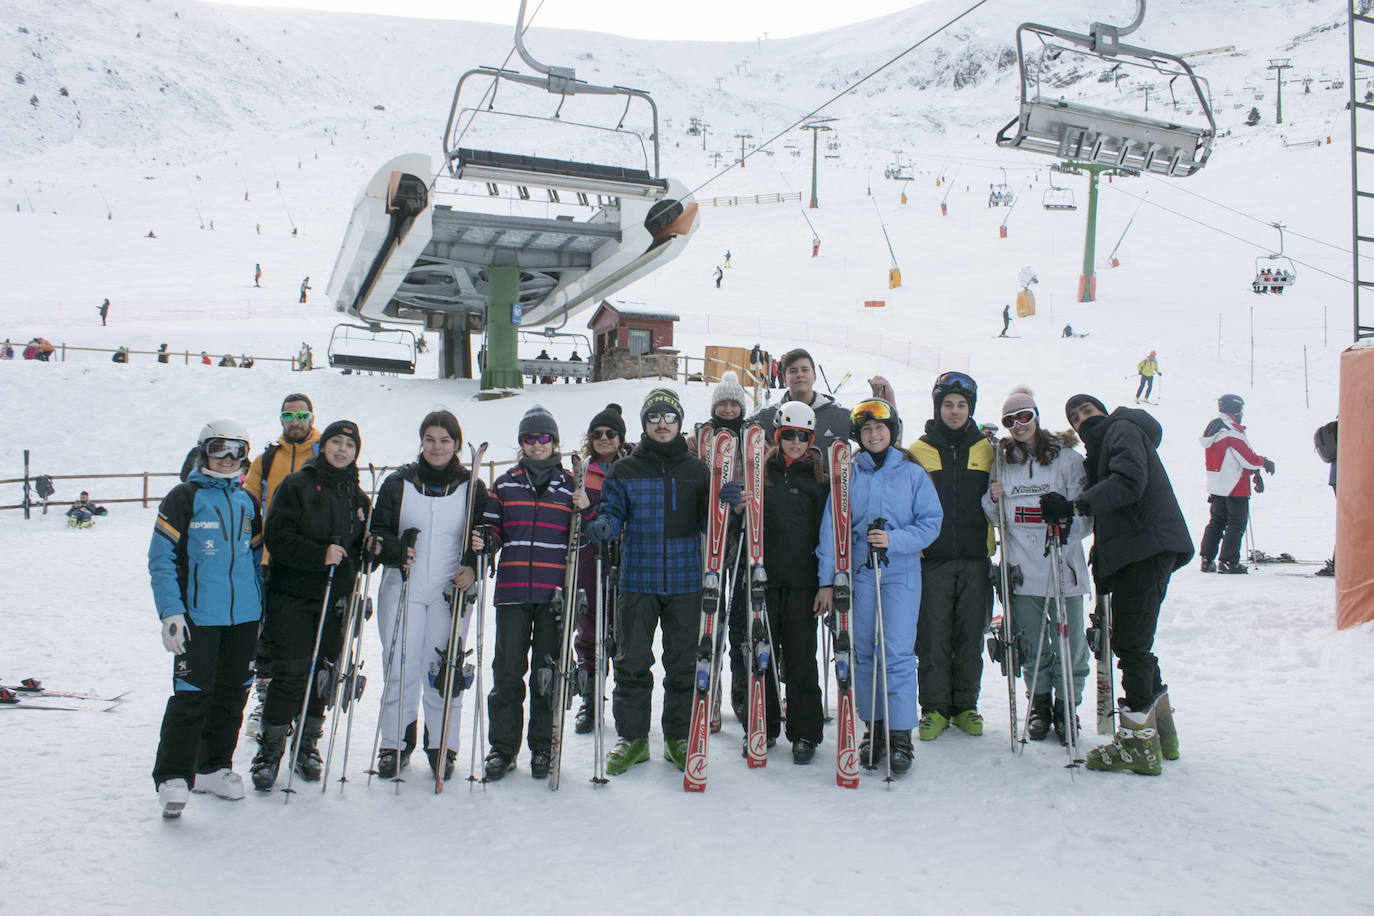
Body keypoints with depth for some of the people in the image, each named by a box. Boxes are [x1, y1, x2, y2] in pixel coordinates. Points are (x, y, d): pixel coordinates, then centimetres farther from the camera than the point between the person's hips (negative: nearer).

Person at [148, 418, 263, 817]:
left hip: (243, 618, 6)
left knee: (232, 694, 10)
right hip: (198, 617, -5)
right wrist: (170, 612, -14)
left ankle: (213, 767, 23)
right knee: (192, 696, -10)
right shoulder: (184, 498, -2)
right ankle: (173, 777, -1)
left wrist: (260, 606, 17)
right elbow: (161, 558, -6)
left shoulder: (246, 502, 14)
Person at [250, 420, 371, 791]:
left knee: (323, 674, 8)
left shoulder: (357, 497, 14)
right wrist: (320, 554, -21)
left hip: (336, 599, 5)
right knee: (290, 674, -7)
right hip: (292, 596, -4)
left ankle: (307, 746, 23)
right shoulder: (296, 485, -2)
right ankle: (270, 750, 7)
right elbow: (277, 537, -11)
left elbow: (362, 548, 22)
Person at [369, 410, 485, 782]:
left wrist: (472, 567, -10)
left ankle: (442, 747, 16)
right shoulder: (398, 482, 6)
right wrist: (391, 550, -15)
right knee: (400, 667, 0)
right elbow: (378, 530, 6)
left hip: (450, 592, 0)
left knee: (443, 670, 2)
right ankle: (395, 744, 15)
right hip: (402, 588, 0)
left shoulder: (472, 487, 6)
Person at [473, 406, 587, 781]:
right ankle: (502, 748, 12)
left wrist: (585, 511, -8)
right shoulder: (505, 484, 12)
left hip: (554, 592, -1)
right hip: (512, 591, 1)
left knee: (548, 672, 4)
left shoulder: (569, 484, 10)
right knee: (507, 669, 0)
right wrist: (483, 541, -8)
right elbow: (493, 529, 14)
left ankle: (542, 748, 15)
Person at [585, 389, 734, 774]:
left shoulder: (696, 471, 8)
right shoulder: (624, 471, 6)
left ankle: (679, 736, 20)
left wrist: (723, 504, -12)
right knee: (632, 662, 3)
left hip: (685, 582, 1)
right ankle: (632, 737, 15)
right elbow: (612, 511, 5)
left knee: (683, 664, 7)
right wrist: (603, 525, -18)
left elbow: (706, 524, 8)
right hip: (637, 580, -1)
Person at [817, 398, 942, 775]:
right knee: (863, 652, 6)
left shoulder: (913, 473, 2)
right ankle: (873, 728, 19)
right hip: (859, 572, 2)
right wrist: (826, 580, -3)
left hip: (901, 572, -2)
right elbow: (832, 526, 2)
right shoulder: (849, 474, 5)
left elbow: (931, 521, 1)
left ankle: (900, 734, 1)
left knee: (897, 652, -7)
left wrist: (894, 539, -16)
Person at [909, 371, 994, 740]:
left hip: (975, 558, 1)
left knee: (970, 637, 7)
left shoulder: (987, 450, 9)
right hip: (932, 560, -1)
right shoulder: (918, 451, 5)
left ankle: (965, 705, 19)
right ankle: (935, 707, 12)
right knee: (933, 637, 1)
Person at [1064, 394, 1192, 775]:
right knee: (1134, 645, 15)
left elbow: (1130, 481, -18)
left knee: (1130, 645, -10)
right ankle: (1161, 735, 24)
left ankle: (1139, 745, -7)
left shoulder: (1123, 429, 0)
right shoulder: (1102, 446, 29)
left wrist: (1077, 505, -21)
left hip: (1147, 547, -10)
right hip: (1137, 553, 10)